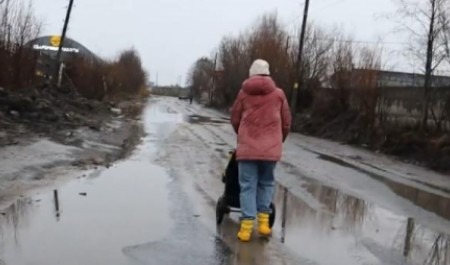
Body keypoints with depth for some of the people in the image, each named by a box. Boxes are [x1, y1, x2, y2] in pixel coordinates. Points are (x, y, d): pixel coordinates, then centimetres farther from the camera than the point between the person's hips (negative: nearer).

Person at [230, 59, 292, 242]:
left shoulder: (244, 93, 6)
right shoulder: (278, 94, 5)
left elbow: (235, 119, 13)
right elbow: (286, 123, 9)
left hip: (247, 147, 0)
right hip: (271, 148, 1)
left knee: (247, 186, 4)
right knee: (266, 183, 16)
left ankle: (246, 226, -2)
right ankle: (263, 222, 12)